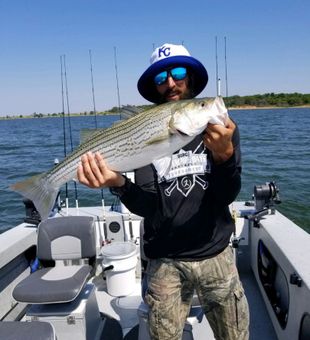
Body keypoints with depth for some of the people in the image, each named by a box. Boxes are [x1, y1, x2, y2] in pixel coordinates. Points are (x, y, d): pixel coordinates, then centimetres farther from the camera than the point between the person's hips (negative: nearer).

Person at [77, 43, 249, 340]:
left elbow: (226, 196, -13)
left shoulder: (218, 126, -3)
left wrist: (226, 155, -32)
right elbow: (146, 206, -11)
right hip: (165, 261, 0)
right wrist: (119, 184, -31)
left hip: (216, 255, 1)